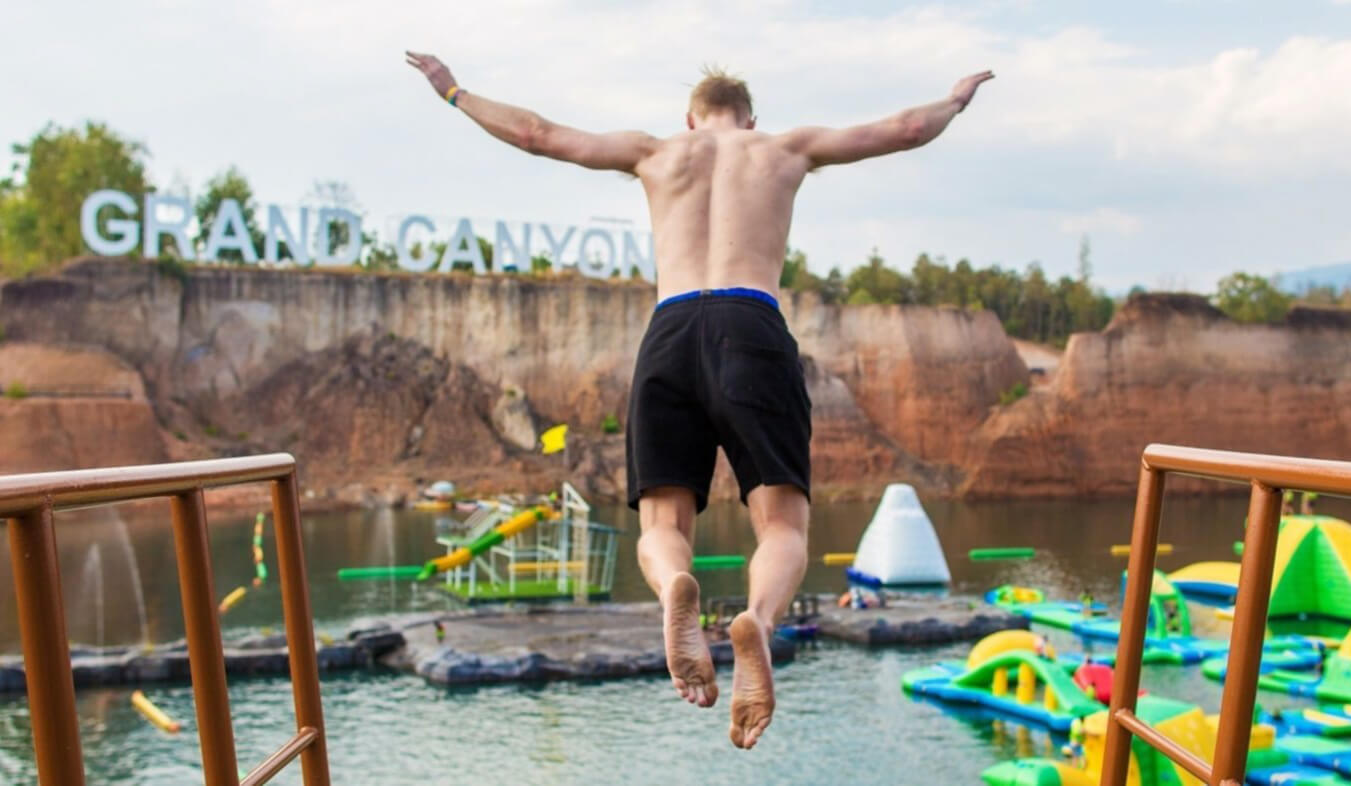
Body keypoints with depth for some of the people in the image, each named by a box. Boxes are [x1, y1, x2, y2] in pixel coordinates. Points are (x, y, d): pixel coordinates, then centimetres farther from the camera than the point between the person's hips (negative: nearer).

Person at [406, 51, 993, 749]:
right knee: (783, 527, -2)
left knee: (662, 525, 4)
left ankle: (675, 589, -34)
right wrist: (956, 99, 55)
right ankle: (758, 619, -37)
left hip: (669, 330, 1)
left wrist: (453, 93, 47)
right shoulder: (788, 147, 26)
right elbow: (907, 130, 33)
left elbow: (534, 133, 31)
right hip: (753, 326, -1)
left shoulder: (655, 150, 27)